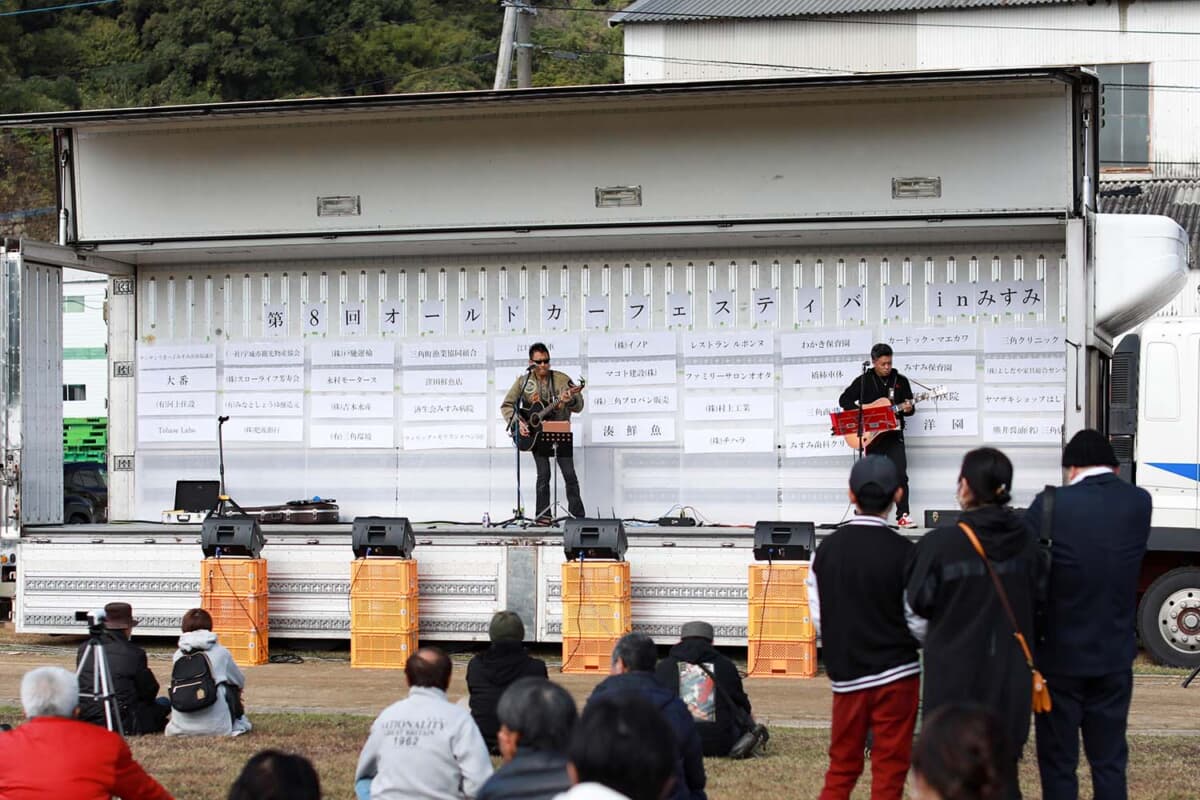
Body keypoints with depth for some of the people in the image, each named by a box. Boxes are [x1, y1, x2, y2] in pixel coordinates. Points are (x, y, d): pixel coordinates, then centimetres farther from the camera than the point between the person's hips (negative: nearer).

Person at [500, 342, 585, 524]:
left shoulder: (562, 379, -3)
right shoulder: (523, 381, -1)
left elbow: (579, 406, -5)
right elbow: (506, 406, 2)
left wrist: (570, 400, -28)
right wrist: (517, 422, -13)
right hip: (536, 433, 0)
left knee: (570, 474, -5)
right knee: (543, 474, -7)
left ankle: (577, 516, 0)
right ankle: (543, 515, 1)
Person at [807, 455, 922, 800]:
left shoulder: (827, 548, -1)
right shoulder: (902, 552, -13)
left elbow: (818, 616, 3)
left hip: (845, 674, 4)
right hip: (895, 674, -4)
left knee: (842, 767, 14)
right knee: (889, 770, 4)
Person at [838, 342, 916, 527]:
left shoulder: (901, 381, 8)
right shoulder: (863, 381, 3)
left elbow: (909, 407, 12)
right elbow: (844, 399, 3)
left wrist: (908, 409, -12)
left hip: (894, 435, 1)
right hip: (870, 436, -1)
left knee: (900, 475, -9)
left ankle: (902, 515, -6)